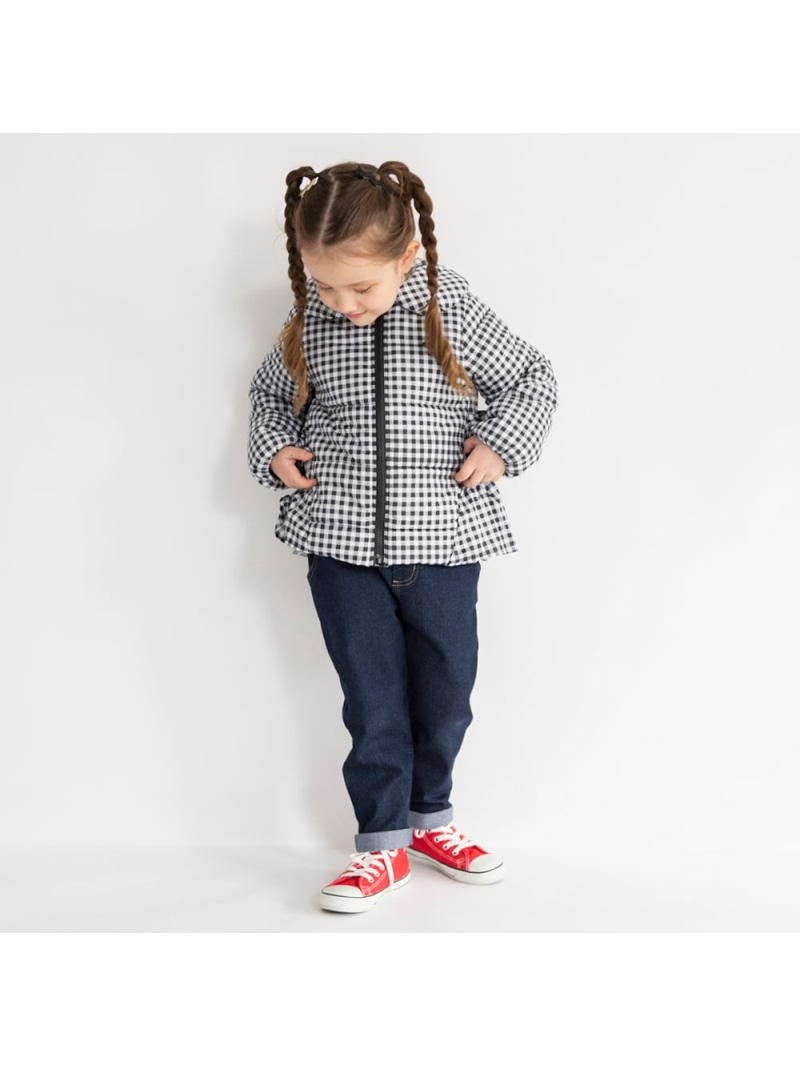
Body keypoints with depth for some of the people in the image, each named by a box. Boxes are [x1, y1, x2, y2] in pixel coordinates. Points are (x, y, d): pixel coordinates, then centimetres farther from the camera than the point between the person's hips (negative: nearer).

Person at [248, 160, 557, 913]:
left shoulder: (454, 315, -7)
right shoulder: (308, 325, -2)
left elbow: (533, 380, 4)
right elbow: (268, 391, 18)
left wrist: (500, 444, -10)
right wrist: (274, 448, 1)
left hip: (441, 540, 0)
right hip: (342, 544, 1)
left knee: (445, 691, 11)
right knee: (372, 700, 5)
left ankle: (428, 817, 34)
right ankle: (383, 845, 18)